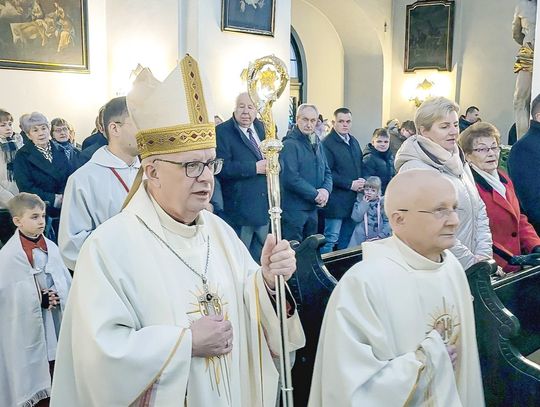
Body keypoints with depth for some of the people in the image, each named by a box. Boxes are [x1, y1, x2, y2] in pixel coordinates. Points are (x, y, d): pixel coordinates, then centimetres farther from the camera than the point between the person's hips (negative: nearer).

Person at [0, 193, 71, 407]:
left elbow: (67, 281, 9)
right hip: (32, 324, -4)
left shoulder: (51, 248, 3)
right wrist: (39, 299, -15)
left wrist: (59, 297, -8)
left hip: (58, 319, 4)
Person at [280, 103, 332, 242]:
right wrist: (315, 194, -17)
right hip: (294, 209, -8)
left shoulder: (317, 144, 14)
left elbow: (327, 172, 15)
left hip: (313, 209, 8)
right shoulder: (290, 144, -13)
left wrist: (326, 190, -6)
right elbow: (290, 178, -21)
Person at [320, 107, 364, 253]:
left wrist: (362, 181, 3)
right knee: (331, 239, -4)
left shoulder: (354, 141, 15)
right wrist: (350, 184, -16)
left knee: (346, 240, 14)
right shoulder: (327, 143, -12)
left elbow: (360, 166, 24)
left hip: (353, 200, 8)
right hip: (336, 201, -8)